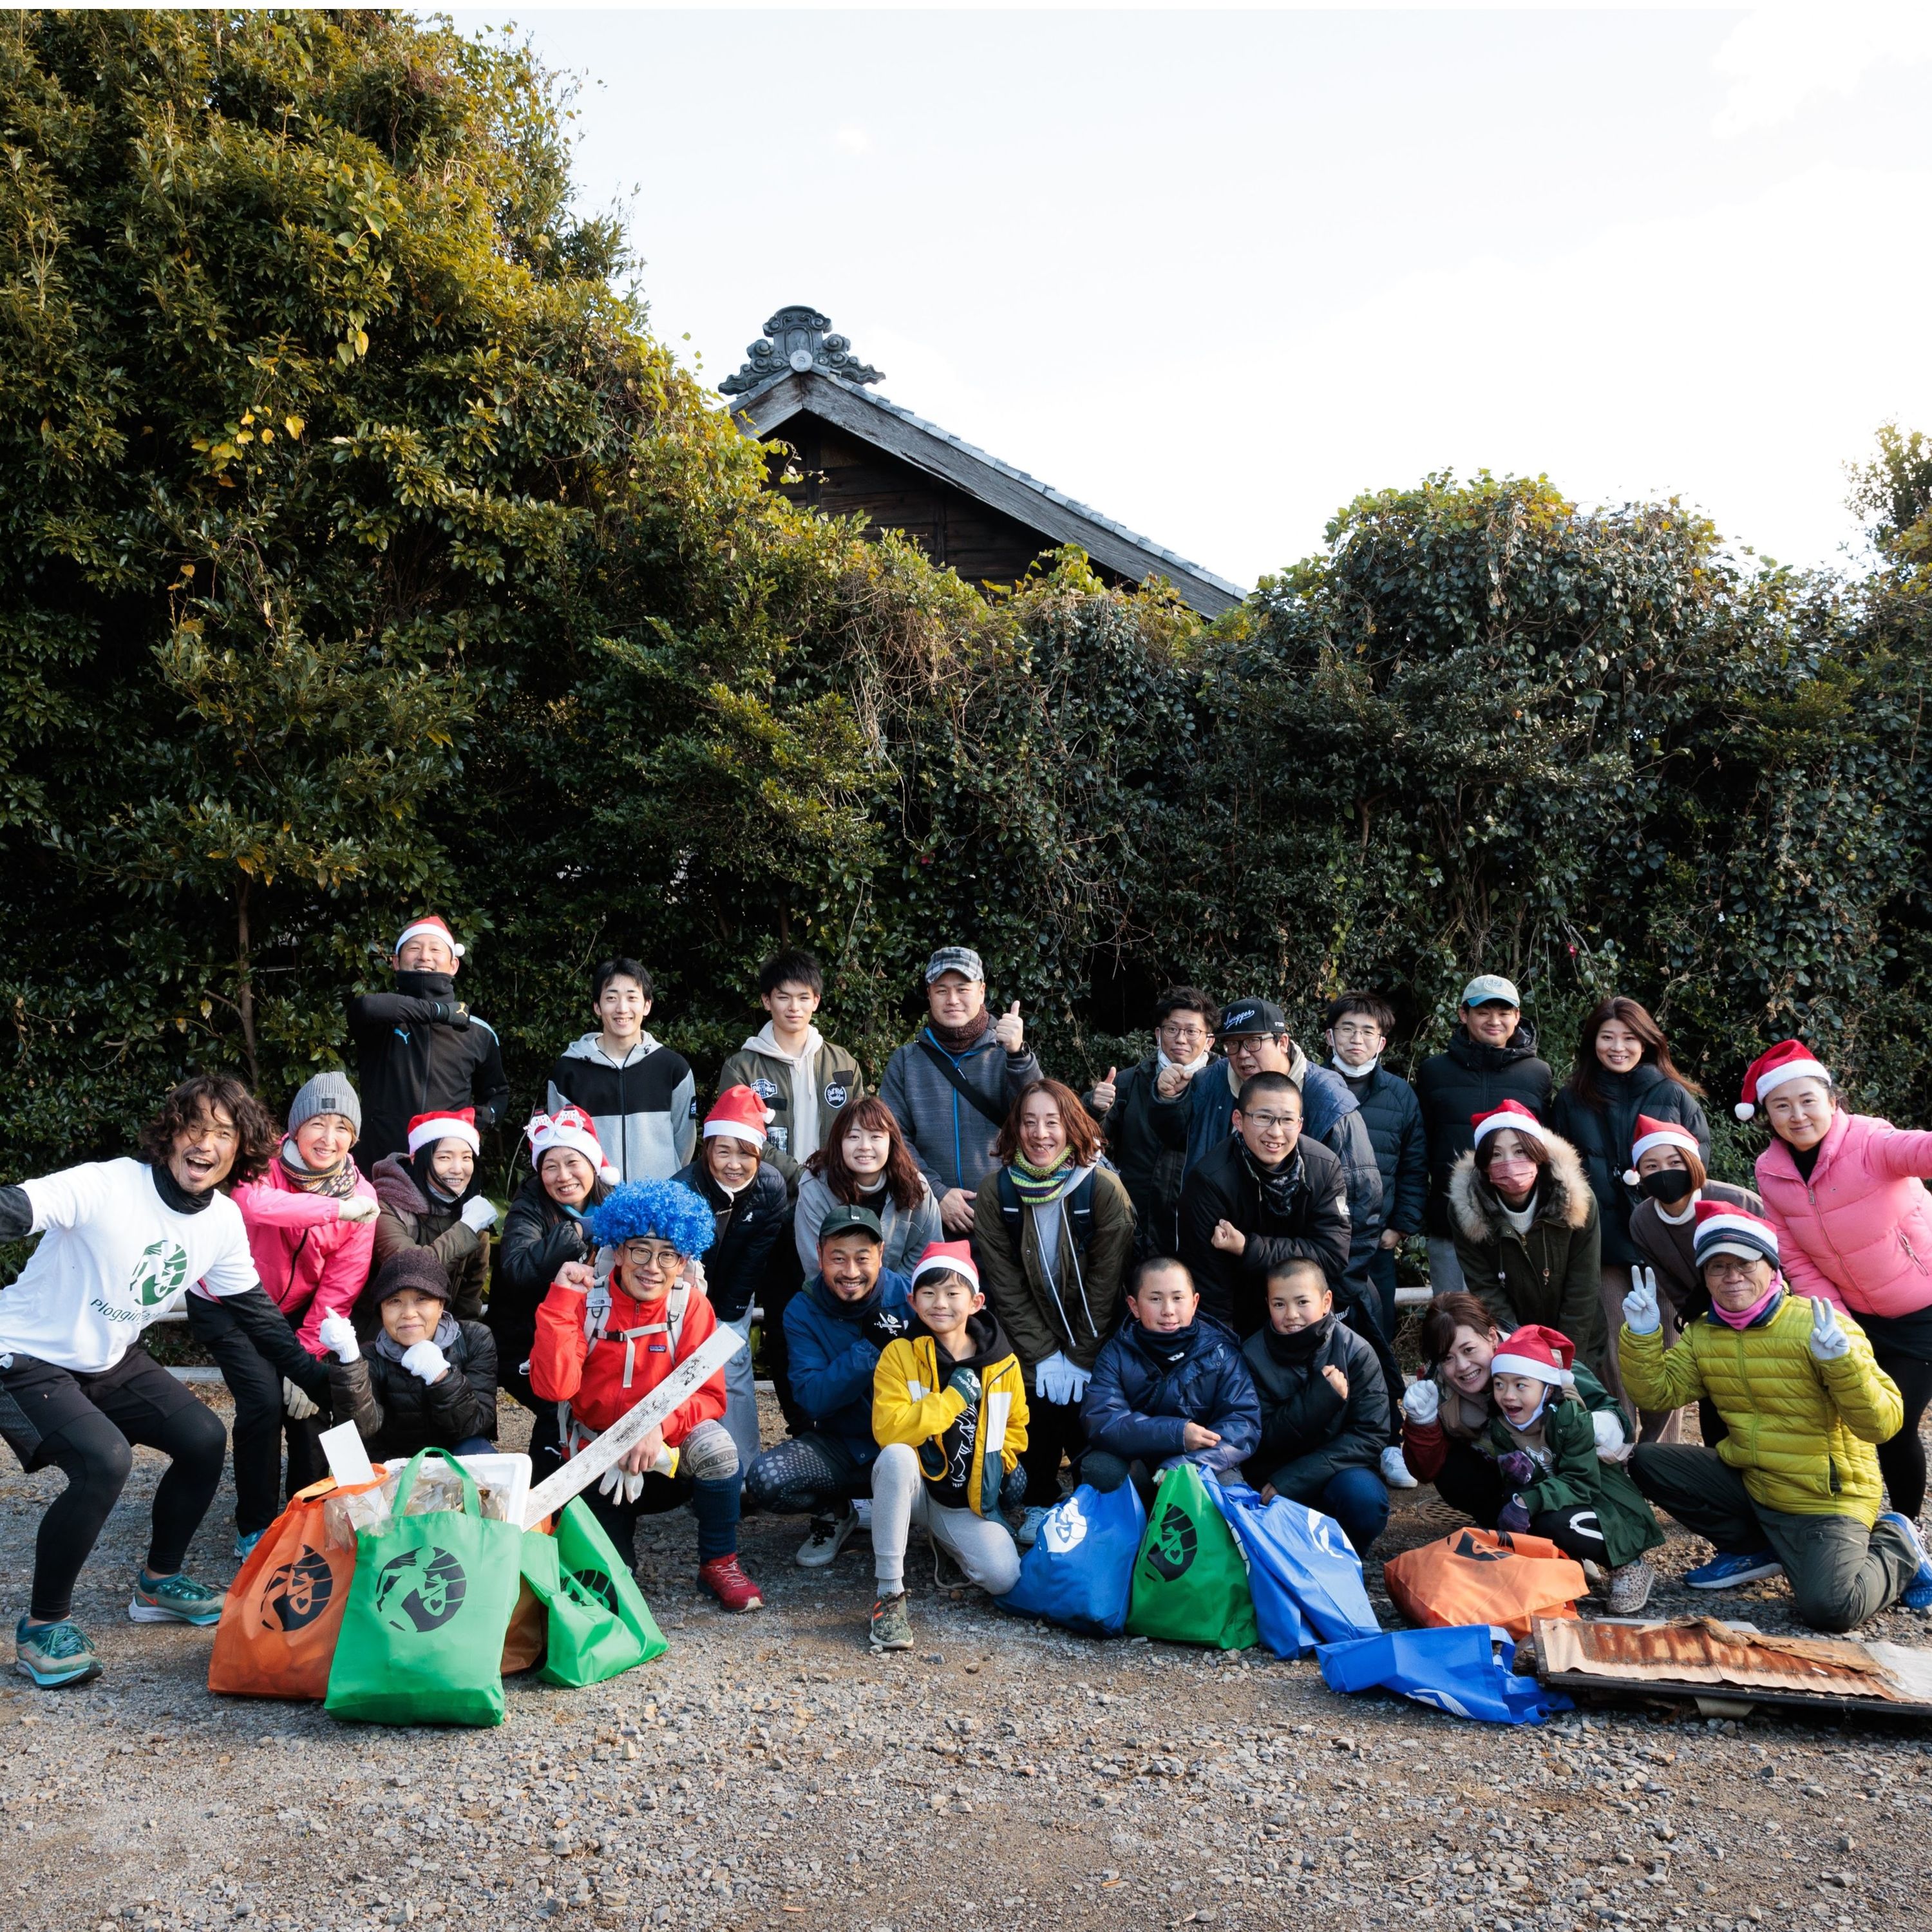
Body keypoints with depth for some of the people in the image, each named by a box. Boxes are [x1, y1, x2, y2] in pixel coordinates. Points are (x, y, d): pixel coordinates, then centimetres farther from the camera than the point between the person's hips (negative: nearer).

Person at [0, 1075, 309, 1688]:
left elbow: (255, 1308, 6)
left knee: (204, 1439, 2)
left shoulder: (224, 1220, -5)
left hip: (112, 1361, 7)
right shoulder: (106, 1186, -26)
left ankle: (158, 1582, 25)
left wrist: (318, 1378, 6)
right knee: (105, 1460, -26)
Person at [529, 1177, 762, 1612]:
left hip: (667, 1452, -1)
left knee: (714, 1442, -31)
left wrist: (660, 1423, -34)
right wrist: (561, 1300, -27)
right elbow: (554, 1387, -23)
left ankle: (719, 1563, -9)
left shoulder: (691, 1307, -11)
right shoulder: (586, 1302, -11)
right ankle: (617, 1525, 26)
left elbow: (709, 1397, -15)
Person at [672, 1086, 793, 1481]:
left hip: (734, 1298, 1)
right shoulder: (684, 1189, -28)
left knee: (732, 1367, -6)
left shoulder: (772, 1188, -19)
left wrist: (727, 1314, -11)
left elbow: (757, 1258, -13)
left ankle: (745, 1473, 2)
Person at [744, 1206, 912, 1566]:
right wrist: (870, 1347, -25)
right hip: (838, 1445, 1)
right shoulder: (803, 1311, -5)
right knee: (765, 1480, -26)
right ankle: (835, 1513, 7)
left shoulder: (907, 1296, -8)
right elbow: (811, 1398, -15)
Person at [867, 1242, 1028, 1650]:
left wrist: (1007, 1463, -2)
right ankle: (889, 1593, -25)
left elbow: (1014, 1423, 17)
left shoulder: (1003, 1363, -2)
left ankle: (942, 1543, 16)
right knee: (896, 1457, -36)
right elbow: (887, 1430, -24)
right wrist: (953, 1397, -25)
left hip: (970, 1498, 3)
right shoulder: (900, 1355, -11)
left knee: (1004, 1578, -19)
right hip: (915, 1488, -3)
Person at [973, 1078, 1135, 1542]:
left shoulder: (1104, 1187, -16)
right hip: (1028, 1337, 1)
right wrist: (1043, 1354, -13)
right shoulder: (996, 1190, -12)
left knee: (1084, 1415, -11)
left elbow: (1105, 1282, -13)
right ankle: (1039, 1505, 8)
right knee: (1039, 1406, -15)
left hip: (1093, 1338, -1)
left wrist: (1080, 1358, -14)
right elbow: (1004, 1283, -10)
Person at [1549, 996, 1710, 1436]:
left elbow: (1700, 1157, 9)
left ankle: (1660, 1447, 17)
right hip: (1602, 1245, 0)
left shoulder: (1673, 1095, 6)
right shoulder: (1571, 1100, 8)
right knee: (1613, 1351, 1)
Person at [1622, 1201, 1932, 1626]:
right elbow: (1657, 1391, -3)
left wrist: (1842, 1361, -38)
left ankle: (1895, 1546, 10)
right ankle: (1755, 1550, 9)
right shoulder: (1702, 1334, 2)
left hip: (1828, 1499, -6)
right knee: (1647, 1461, -5)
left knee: (1829, 1608, -24)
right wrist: (1641, 1335, -18)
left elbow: (1882, 1423, -21)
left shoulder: (1819, 1326, -17)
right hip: (1750, 1484, 6)